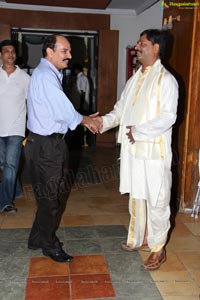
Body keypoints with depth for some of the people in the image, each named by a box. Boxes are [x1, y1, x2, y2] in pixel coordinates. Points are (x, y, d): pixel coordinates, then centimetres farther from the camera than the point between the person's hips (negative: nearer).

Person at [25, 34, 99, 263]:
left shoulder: (51, 74, 15)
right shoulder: (45, 75, -18)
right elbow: (64, 111, -21)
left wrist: (85, 119, 7)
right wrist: (85, 120, -4)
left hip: (52, 143, 10)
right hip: (45, 145, -10)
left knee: (54, 194, 18)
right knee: (50, 197, 4)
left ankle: (38, 239, 34)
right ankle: (49, 245, 22)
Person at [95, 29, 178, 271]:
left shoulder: (165, 79, -10)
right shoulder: (134, 79, 14)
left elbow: (168, 117, -17)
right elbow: (121, 108, 14)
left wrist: (139, 131, -20)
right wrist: (105, 121, -3)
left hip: (154, 151, -7)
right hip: (132, 149, 8)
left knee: (157, 201, 3)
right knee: (136, 196, 18)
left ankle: (158, 249, 19)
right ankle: (138, 239, 35)